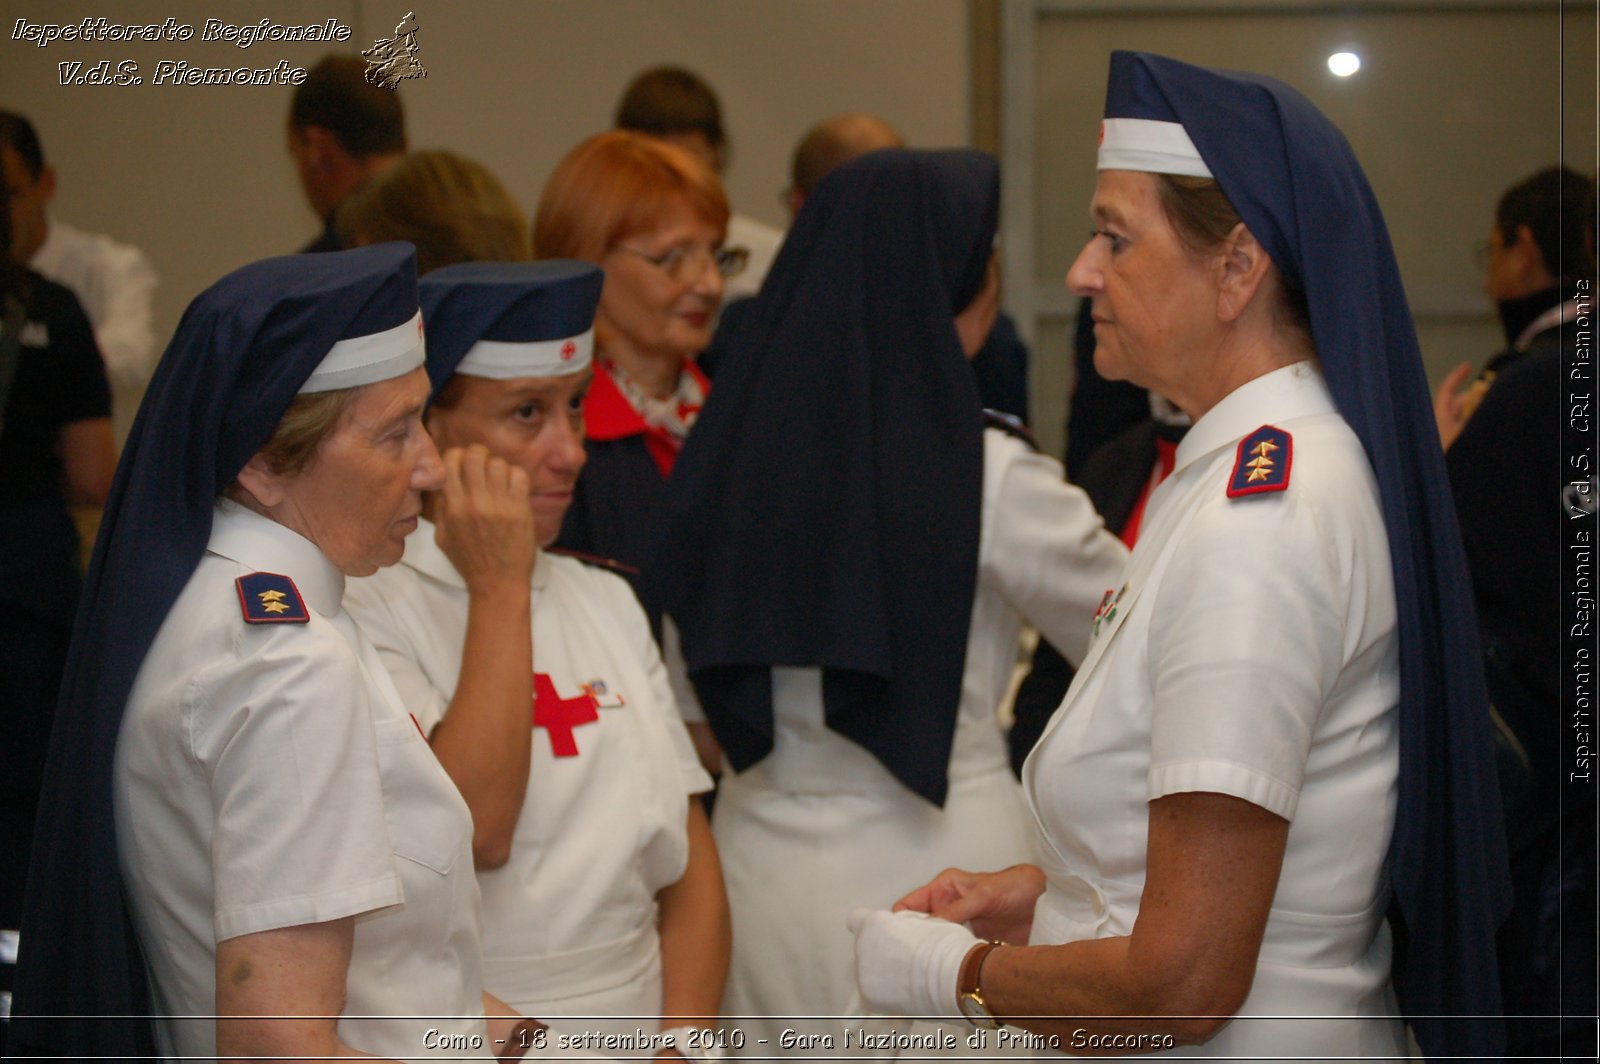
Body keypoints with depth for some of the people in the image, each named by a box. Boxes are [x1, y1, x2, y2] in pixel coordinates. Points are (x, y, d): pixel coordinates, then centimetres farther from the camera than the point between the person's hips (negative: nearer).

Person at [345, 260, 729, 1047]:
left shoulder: (606, 601, 15)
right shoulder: (367, 611, -6)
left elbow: (688, 861, 12)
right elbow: (473, 829, -18)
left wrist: (682, 1039, -3)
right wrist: (501, 589, -12)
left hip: (633, 1033, 4)